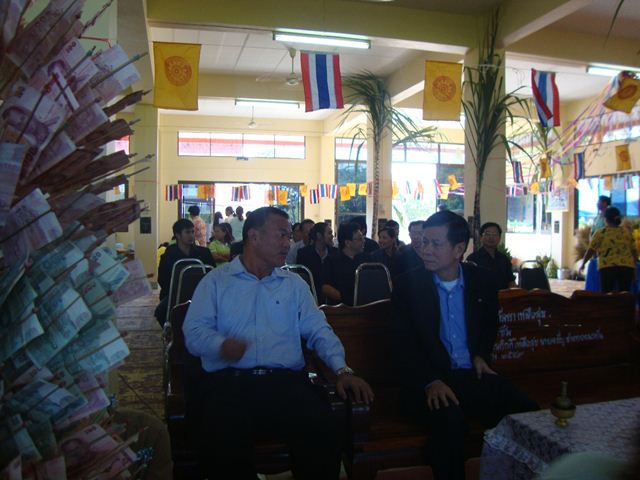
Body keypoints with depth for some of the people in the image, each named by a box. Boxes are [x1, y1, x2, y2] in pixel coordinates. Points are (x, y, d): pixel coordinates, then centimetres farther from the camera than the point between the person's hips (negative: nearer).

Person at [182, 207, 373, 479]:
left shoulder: (294, 284, 21)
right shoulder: (215, 282, 12)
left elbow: (319, 331, 15)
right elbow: (194, 333, 2)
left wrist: (342, 369, -2)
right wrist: (222, 345, -20)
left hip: (287, 380, 2)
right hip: (229, 380, -2)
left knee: (323, 433, -26)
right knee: (222, 441, -32)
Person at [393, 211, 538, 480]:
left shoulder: (482, 283, 6)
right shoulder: (407, 284, -2)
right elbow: (404, 344, -5)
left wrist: (481, 355, 6)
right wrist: (430, 382, -19)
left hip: (474, 377, 3)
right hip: (429, 381, -3)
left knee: (528, 413, -19)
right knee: (450, 418, -34)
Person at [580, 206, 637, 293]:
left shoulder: (601, 233, 1)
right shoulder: (627, 232, 11)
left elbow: (590, 251, 0)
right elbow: (634, 252, 11)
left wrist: (583, 264, 13)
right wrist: (634, 269, 20)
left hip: (608, 267, -3)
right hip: (627, 267, 3)